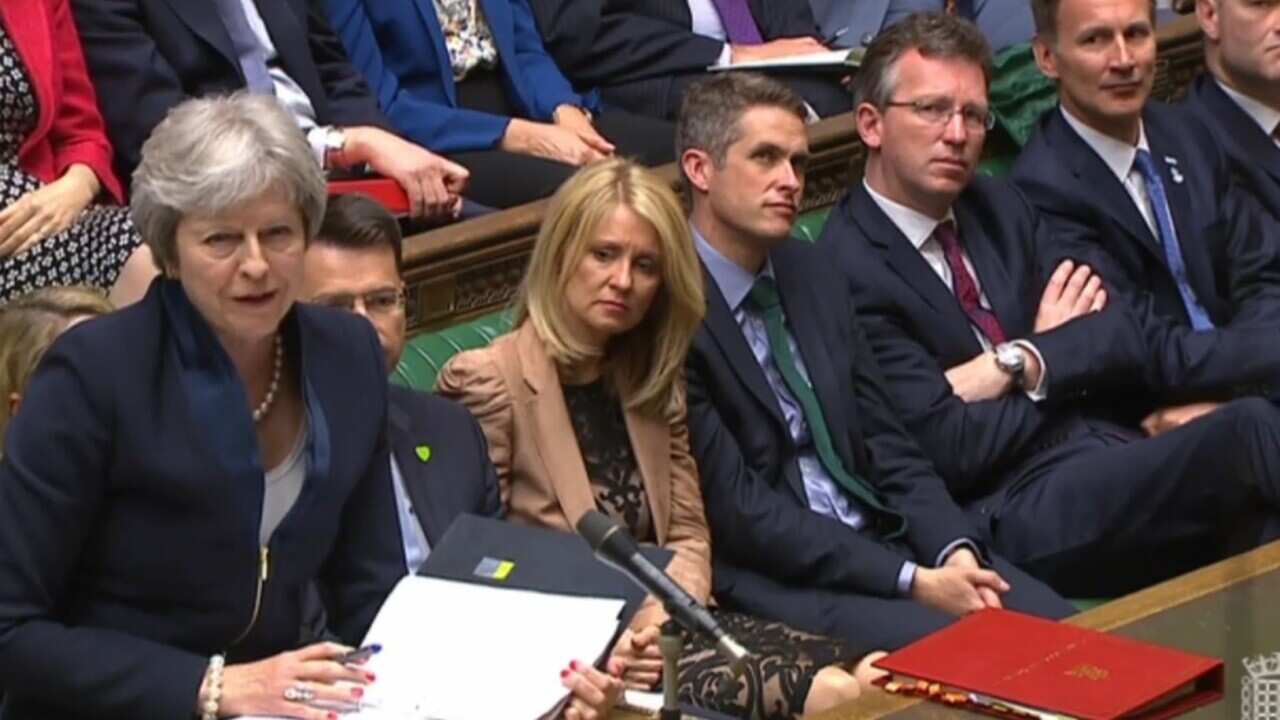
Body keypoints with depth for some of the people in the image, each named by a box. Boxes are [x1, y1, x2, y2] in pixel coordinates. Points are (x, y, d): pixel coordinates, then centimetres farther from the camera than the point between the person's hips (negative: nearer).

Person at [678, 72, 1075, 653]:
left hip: (883, 540, 8)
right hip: (774, 582, -8)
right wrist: (911, 582, -17)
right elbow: (738, 509, -15)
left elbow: (885, 444, 14)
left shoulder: (811, 274, 14)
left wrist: (955, 550, -6)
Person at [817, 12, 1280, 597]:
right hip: (1013, 513, -8)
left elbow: (1125, 345, 10)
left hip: (1110, 451, 8)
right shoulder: (847, 271, -8)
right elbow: (950, 450, -13)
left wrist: (1021, 363, -9)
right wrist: (1068, 352, 3)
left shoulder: (1002, 209, 18)